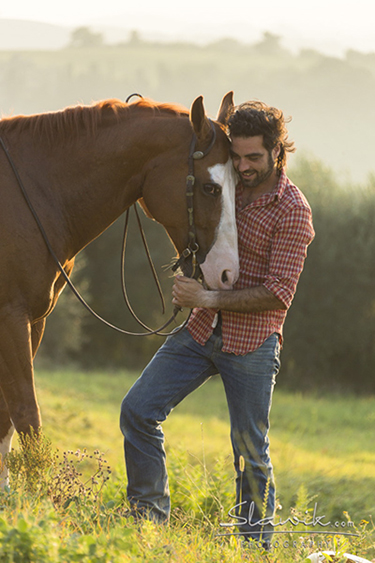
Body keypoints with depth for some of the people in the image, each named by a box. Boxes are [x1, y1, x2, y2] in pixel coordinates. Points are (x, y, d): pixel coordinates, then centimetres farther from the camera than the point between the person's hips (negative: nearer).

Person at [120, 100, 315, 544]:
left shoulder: (291, 209, -13)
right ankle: (149, 516, 9)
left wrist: (209, 299, -21)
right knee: (137, 410, -2)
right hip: (202, 330, 6)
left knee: (251, 450, 1)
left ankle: (256, 546, 13)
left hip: (252, 344, -6)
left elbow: (278, 294, -18)